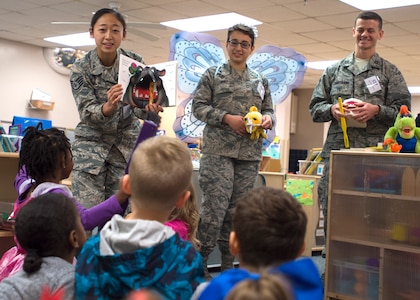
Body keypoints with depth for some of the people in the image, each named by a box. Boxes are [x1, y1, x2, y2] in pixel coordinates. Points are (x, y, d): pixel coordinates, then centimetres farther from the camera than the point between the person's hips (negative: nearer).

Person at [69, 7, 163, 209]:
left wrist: (150, 108, -33)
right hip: (91, 142, -1)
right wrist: (108, 107, -39)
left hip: (126, 143, 2)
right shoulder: (81, 69, -10)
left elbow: (139, 106, -9)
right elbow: (87, 112, -17)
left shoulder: (135, 62, -6)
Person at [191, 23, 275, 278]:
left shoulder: (261, 81, 17)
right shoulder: (213, 75, 6)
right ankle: (199, 261, 4)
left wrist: (268, 119, -4)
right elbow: (199, 107, -1)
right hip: (218, 150, -4)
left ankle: (228, 264, 17)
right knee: (215, 206, -9)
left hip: (250, 154, 4)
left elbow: (269, 110, 20)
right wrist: (227, 118, -14)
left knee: (237, 210, 7)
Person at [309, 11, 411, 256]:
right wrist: (331, 109, -7)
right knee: (331, 211, 5)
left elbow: (403, 112, 3)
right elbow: (315, 107, 14)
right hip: (336, 150, 3)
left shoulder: (390, 72, 10)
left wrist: (376, 110, -15)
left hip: (373, 152, -2)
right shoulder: (335, 70, 16)